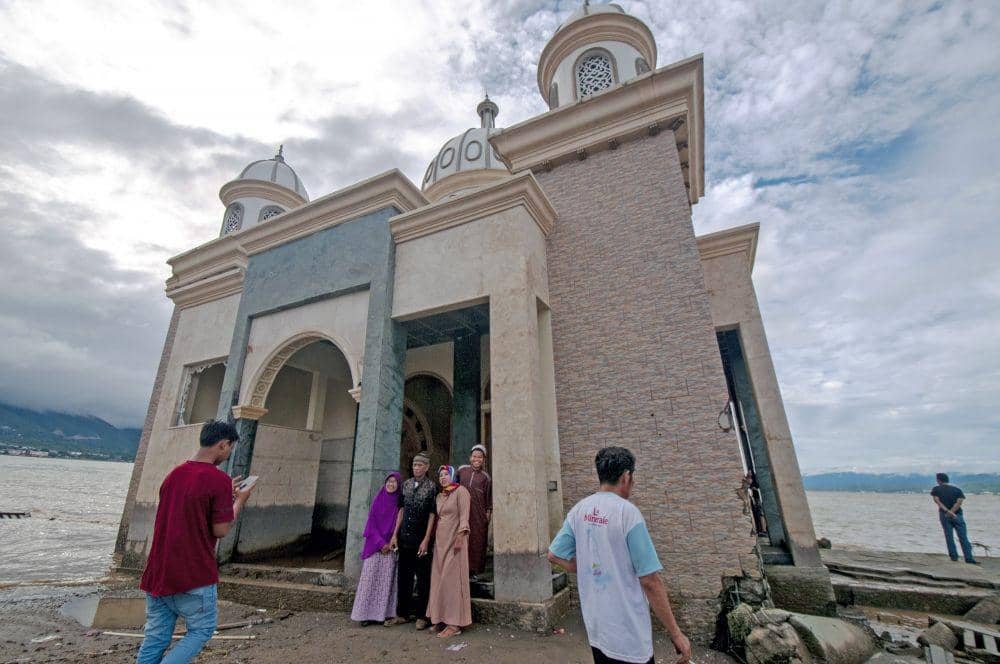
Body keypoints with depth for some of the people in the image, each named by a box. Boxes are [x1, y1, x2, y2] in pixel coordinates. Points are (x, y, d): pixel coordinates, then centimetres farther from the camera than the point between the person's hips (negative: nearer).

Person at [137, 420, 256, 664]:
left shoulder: (174, 473, 6)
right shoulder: (219, 480, -19)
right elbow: (220, 530, -15)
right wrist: (239, 501, -2)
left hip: (157, 572, 7)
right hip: (193, 576, -7)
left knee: (156, 637, 15)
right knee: (201, 630, 12)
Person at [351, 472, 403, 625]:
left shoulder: (399, 503, 1)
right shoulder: (377, 501, 3)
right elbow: (371, 523, 0)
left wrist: (390, 544, -7)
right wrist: (380, 543, -9)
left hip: (391, 547, 0)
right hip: (374, 546, 0)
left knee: (387, 579, 1)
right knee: (370, 578, -1)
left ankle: (384, 613, 8)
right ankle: (367, 613, 7)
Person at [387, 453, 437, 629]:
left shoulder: (432, 486, -8)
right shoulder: (406, 484, 6)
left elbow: (432, 514, -10)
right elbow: (401, 510, 10)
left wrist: (426, 540, -14)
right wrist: (395, 534, 6)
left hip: (421, 539, -5)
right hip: (404, 538, 5)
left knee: (423, 579, 6)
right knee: (403, 577, 14)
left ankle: (422, 616, 19)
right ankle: (402, 614, 28)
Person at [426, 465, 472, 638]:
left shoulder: (460, 491, -6)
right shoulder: (439, 496, 16)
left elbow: (464, 515, -13)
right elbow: (436, 518, 17)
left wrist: (460, 536, -21)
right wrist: (433, 539, 11)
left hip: (454, 540, -7)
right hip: (440, 541, 7)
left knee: (452, 578, -7)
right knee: (439, 579, 7)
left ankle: (455, 623, -1)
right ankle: (441, 619, 16)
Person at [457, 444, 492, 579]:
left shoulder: (485, 477, 3)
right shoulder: (462, 470, 4)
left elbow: (489, 497, 6)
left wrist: (488, 511, 1)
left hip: (478, 514, -1)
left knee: (476, 542, 2)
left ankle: (473, 570, 12)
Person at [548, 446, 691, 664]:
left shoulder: (579, 510, -2)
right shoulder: (628, 512, -21)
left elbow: (554, 555, 2)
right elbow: (650, 581, -18)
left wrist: (591, 571, 7)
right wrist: (676, 633, -8)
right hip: (627, 633, -6)